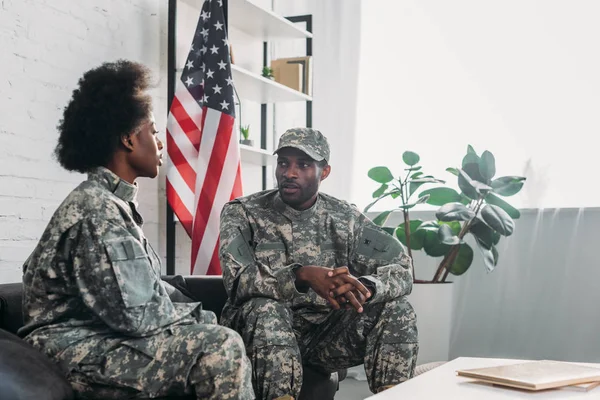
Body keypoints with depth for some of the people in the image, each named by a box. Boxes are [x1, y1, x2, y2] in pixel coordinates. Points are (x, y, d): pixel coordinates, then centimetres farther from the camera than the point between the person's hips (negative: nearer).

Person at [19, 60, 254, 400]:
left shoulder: (112, 203, 14)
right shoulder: (96, 210, -19)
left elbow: (150, 288, 16)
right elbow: (136, 314, -24)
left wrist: (198, 315, 2)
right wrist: (200, 316, -8)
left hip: (102, 339, 11)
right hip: (80, 356, -10)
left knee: (226, 341, 8)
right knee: (220, 345, -23)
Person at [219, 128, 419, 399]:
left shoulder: (346, 217, 1)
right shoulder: (242, 212, -6)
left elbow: (402, 270, -9)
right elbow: (238, 279, -23)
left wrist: (363, 287, -32)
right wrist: (303, 275, -39)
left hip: (327, 334, 3)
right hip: (268, 335, -3)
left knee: (395, 308, -17)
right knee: (267, 309, -35)